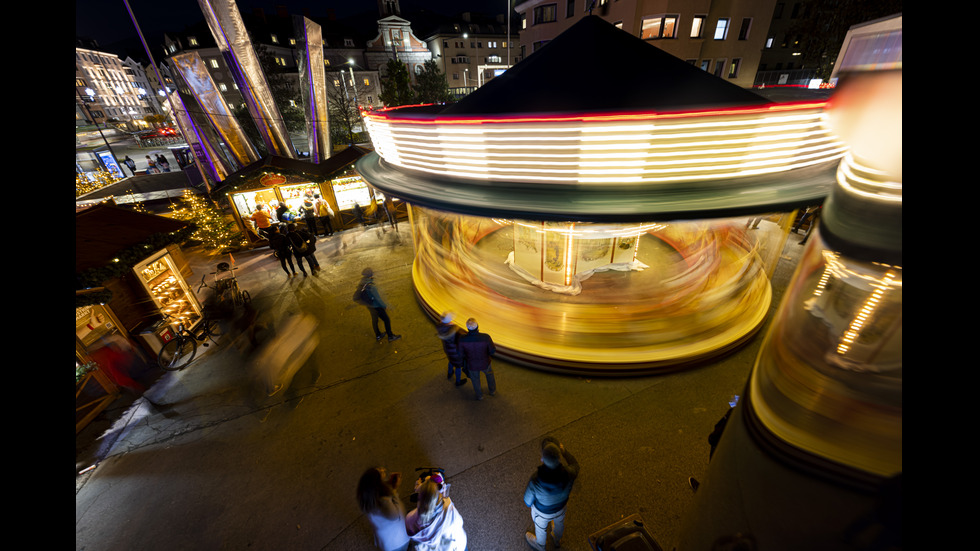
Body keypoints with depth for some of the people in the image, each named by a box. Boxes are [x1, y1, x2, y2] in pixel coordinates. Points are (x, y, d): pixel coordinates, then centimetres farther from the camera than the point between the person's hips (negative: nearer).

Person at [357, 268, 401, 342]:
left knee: (374, 319, 26)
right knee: (386, 320, 8)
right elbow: (378, 298, -26)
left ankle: (378, 335, 44)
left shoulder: (360, 284, -9)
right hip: (376, 307, -8)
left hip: (369, 306, 8)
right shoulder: (371, 287, -34)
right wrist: (385, 306, -12)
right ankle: (390, 336, 22)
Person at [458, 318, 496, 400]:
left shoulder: (462, 339, -33)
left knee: (475, 379, 33)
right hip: (484, 364, 0)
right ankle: (492, 390, 58)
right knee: (489, 373, 35)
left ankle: (479, 395, 58)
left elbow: (461, 353, -14)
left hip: (472, 365, 0)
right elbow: (493, 351, -19)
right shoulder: (485, 337, -35)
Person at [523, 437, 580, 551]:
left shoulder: (535, 481, -45)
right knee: (559, 522, 37)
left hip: (542, 511, -2)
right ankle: (557, 540, 69)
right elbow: (575, 465, -13)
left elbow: (528, 502, -24)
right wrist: (564, 451, -4)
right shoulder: (569, 474, -40)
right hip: (561, 506, 2)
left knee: (541, 528, 33)